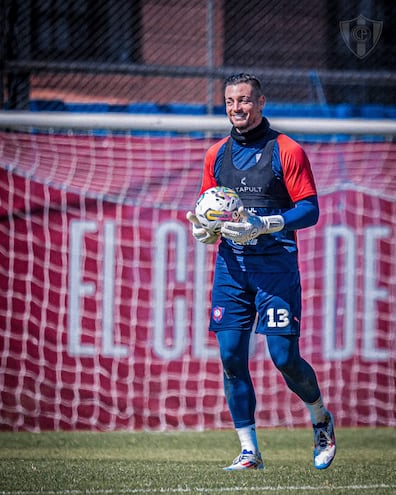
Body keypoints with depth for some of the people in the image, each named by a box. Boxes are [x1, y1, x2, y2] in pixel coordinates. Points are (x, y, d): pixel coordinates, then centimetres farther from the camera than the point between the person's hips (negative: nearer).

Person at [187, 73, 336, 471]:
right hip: (230, 263, 5)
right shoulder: (217, 154, 13)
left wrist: (264, 224, -19)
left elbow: (309, 209, -6)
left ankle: (322, 421, 21)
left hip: (275, 263, -5)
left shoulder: (286, 151, -2)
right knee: (230, 356, -3)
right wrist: (203, 229, -3)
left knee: (285, 357, -7)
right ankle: (249, 451, 5)